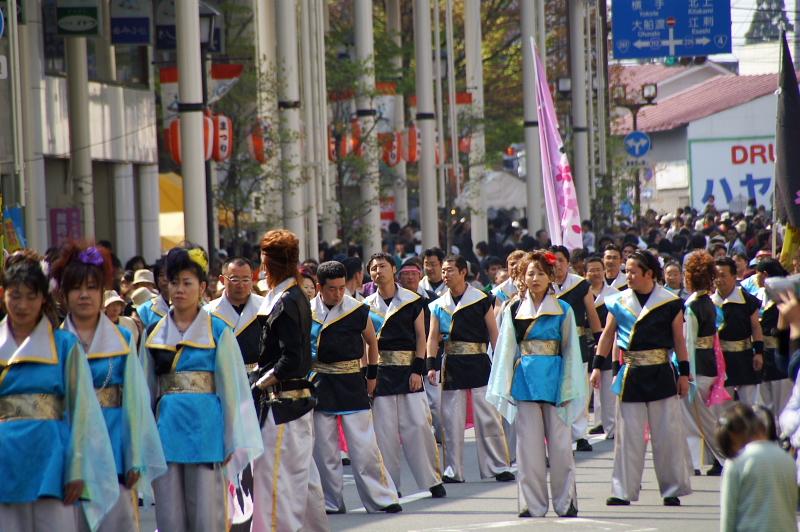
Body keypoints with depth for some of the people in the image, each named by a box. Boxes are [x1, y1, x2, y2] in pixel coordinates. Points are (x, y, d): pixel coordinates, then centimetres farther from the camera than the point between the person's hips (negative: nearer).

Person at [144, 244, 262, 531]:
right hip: (167, 429, 3)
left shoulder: (218, 331, 1)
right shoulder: (155, 333, 11)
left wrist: (233, 442, -4)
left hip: (205, 429, -3)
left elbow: (232, 388, 0)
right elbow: (147, 389, 15)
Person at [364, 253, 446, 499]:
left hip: (408, 370, -1)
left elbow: (420, 336, 2)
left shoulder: (412, 301, 3)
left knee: (418, 425, -6)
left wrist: (417, 370, -6)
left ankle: (433, 480, 4)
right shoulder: (368, 305, 8)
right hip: (381, 372, 1)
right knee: (385, 430, -1)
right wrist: (368, 374, 3)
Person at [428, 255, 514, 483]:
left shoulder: (481, 300, -2)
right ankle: (453, 470, 8)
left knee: (488, 417, -3)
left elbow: (493, 333, 0)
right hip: (452, 365, 3)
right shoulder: (439, 305, 8)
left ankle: (499, 467, 3)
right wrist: (431, 365, -6)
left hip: (478, 363, -3)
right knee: (451, 420, 3)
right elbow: (433, 337, 6)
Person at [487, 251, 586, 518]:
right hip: (525, 380, 1)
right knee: (529, 445, 2)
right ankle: (533, 503, 7)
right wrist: (504, 387, 3)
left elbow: (570, 352, 5)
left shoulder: (563, 310, 4)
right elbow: (506, 350, 9)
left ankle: (566, 502, 8)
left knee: (560, 444, 0)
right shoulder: (514, 310, 8)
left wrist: (569, 388, -1)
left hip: (554, 380, -1)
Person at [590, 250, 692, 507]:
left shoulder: (670, 302, -1)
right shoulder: (619, 302, 4)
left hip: (661, 374, -2)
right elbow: (607, 335, 8)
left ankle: (672, 490, 11)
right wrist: (597, 366, 1)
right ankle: (623, 491, 7)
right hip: (631, 375, 2)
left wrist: (684, 373, 2)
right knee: (628, 435, 2)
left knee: (668, 433, 1)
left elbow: (679, 339, 4)